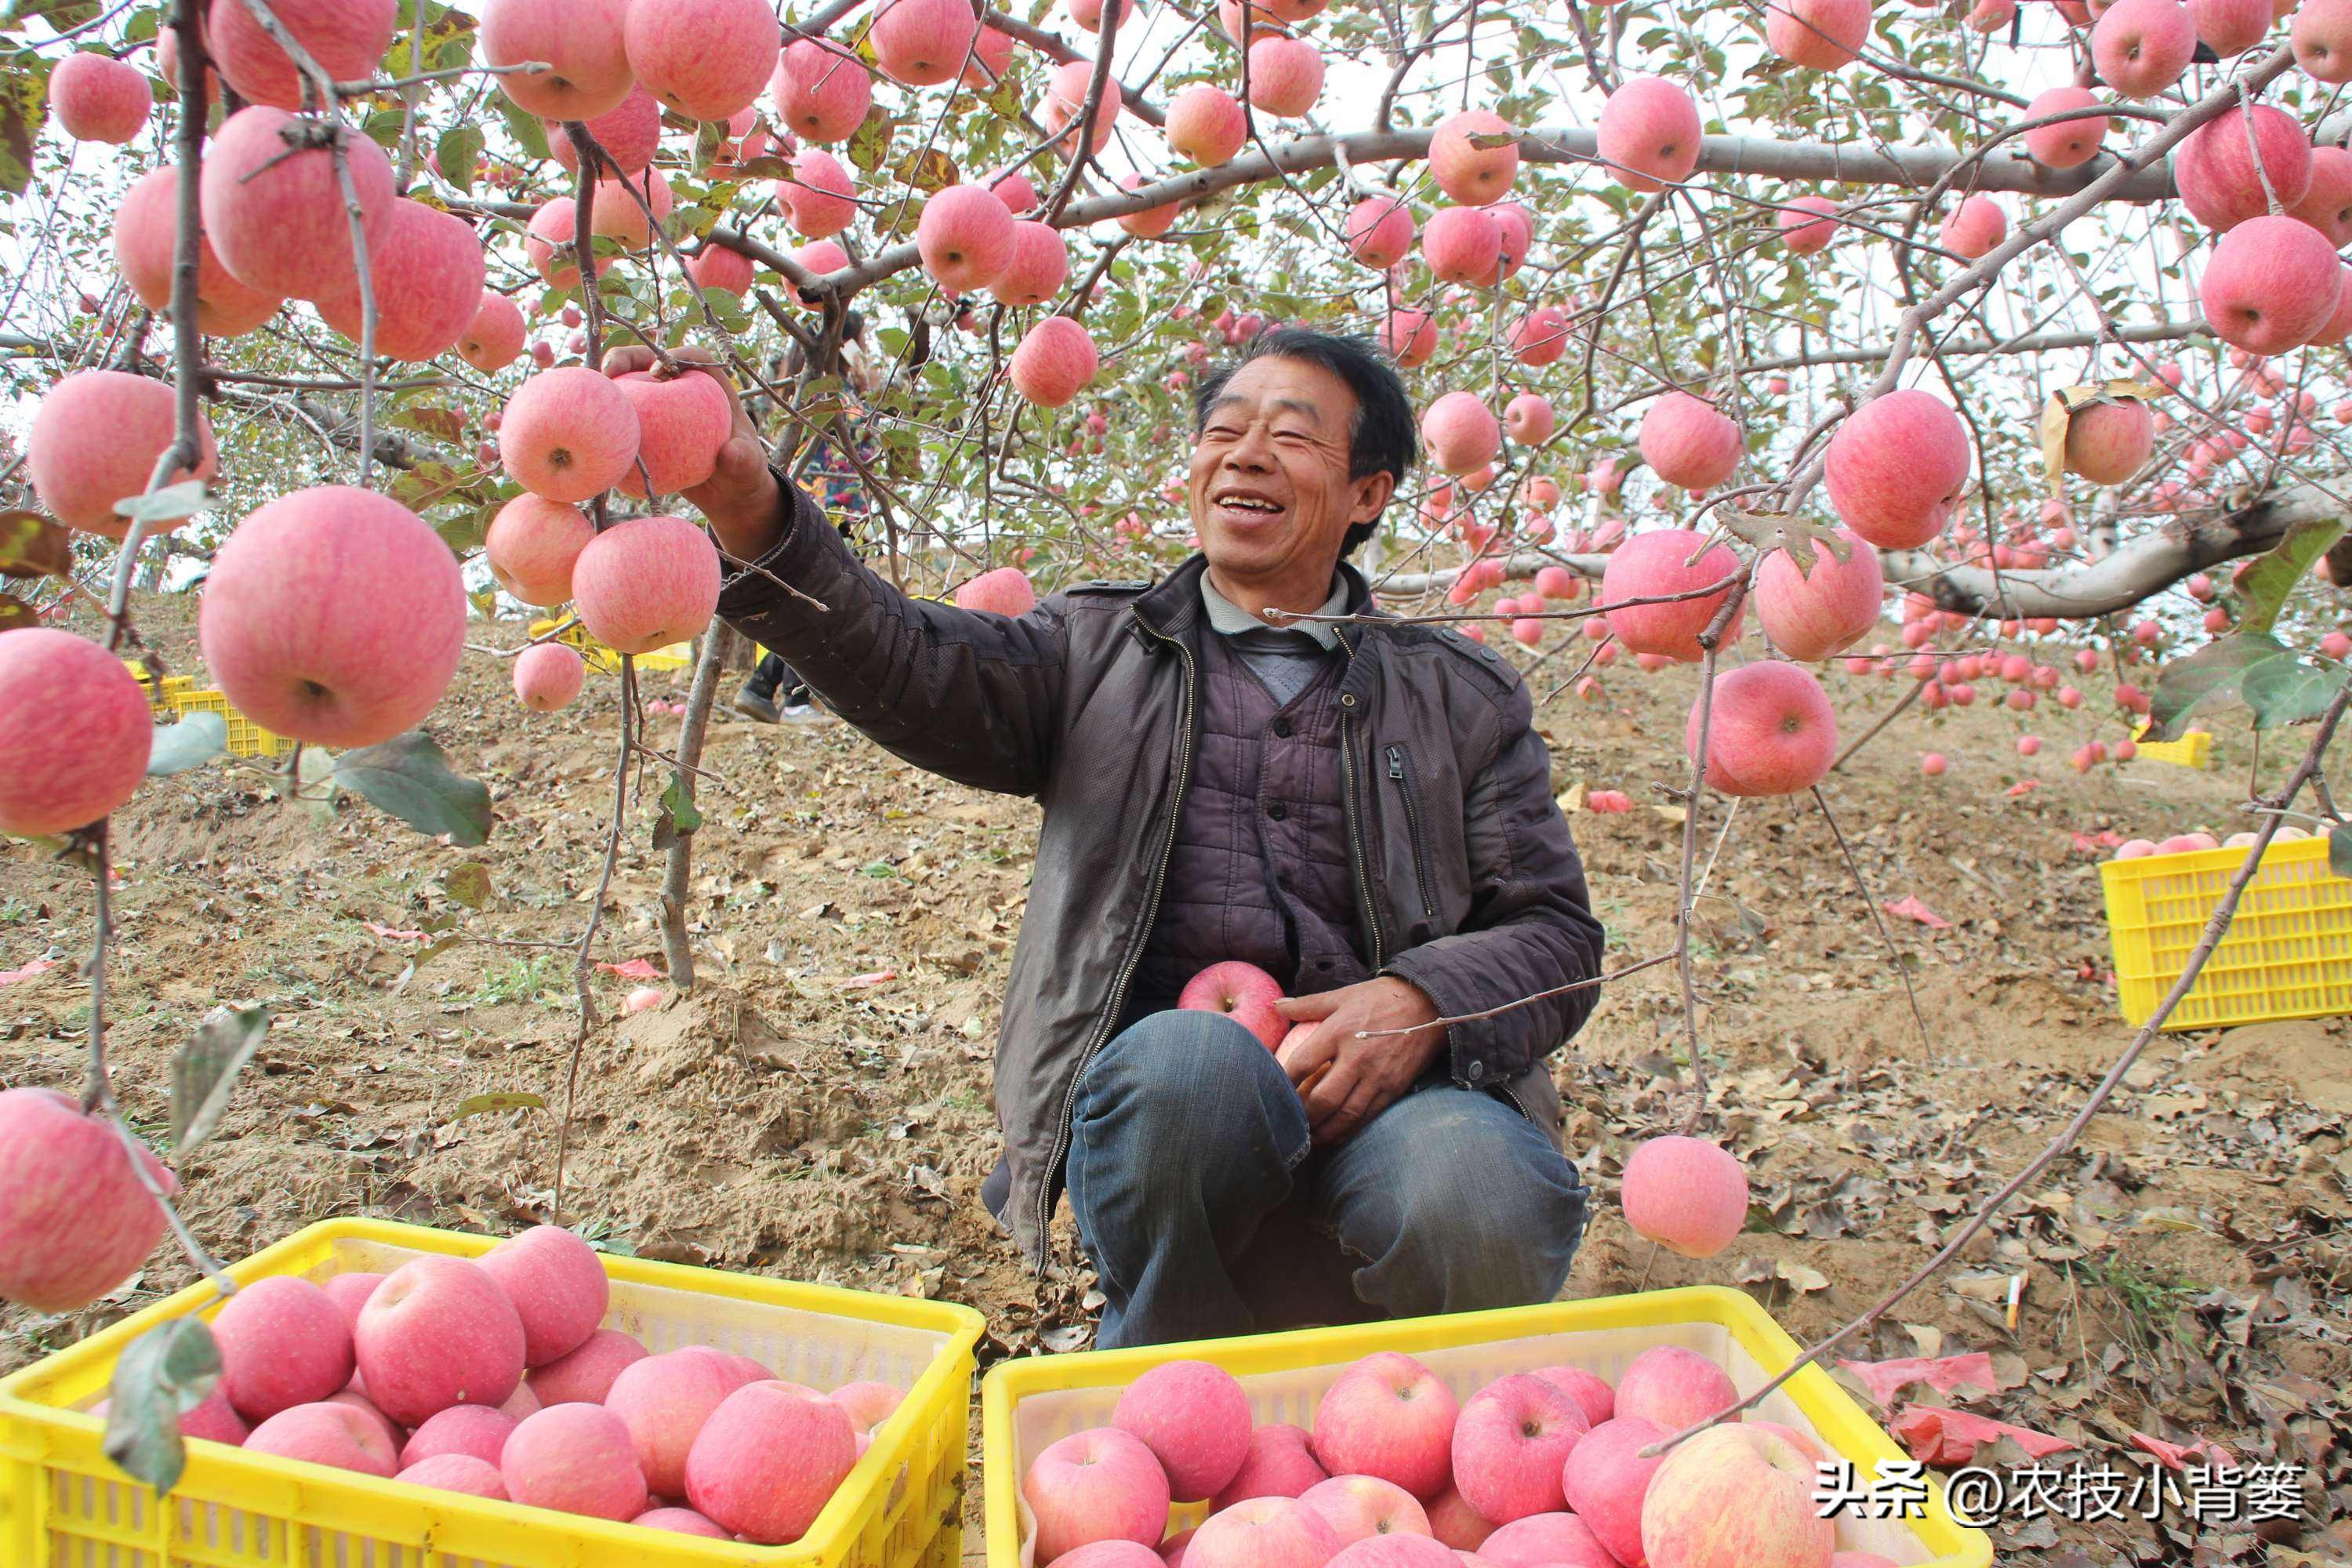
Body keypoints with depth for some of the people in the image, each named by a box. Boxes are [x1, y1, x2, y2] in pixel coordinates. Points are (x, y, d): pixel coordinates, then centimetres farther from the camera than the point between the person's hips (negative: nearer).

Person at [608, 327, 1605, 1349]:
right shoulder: (1096, 652, 15)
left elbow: (1556, 931, 11)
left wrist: (1425, 1003, -12)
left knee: (1481, 1202, -32)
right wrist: (755, 516, -23)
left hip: (1371, 1086, 1)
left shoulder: (1459, 695, 16)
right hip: (1152, 1099, 0)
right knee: (1193, 1057, -35)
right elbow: (914, 670, -4)